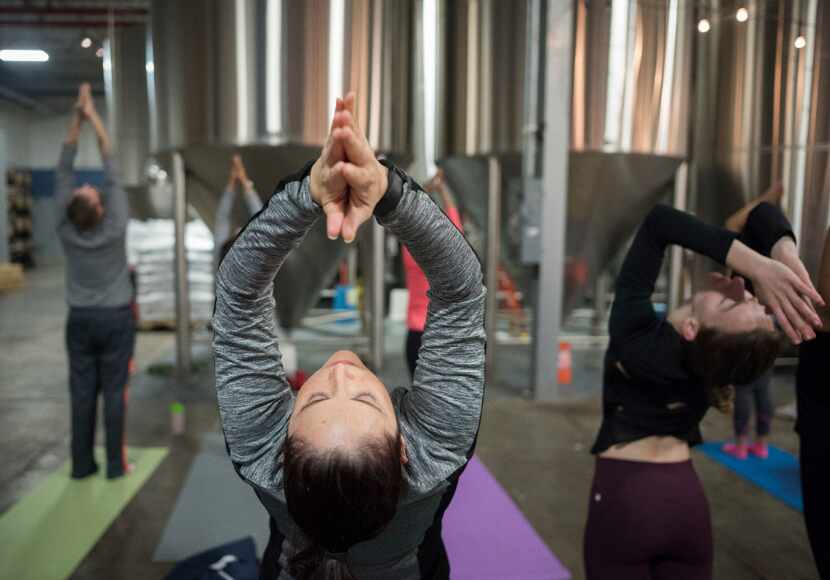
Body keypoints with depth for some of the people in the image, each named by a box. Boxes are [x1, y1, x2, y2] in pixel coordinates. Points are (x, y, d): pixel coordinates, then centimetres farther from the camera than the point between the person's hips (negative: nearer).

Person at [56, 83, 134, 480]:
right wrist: (95, 121, -6)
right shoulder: (115, 228, -15)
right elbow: (112, 174, -10)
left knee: (82, 392, 8)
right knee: (114, 392, 2)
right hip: (115, 318, -3)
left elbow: (63, 172, -4)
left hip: (80, 319, 3)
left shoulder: (66, 230, -9)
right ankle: (115, 465, 8)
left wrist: (76, 119, -2)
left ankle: (82, 464, 16)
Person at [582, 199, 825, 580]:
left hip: (623, 498, -3)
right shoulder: (726, 353, -14)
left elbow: (659, 222, -25)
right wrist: (786, 259, -31)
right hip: (687, 500, 4)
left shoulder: (636, 333, -25)